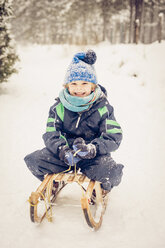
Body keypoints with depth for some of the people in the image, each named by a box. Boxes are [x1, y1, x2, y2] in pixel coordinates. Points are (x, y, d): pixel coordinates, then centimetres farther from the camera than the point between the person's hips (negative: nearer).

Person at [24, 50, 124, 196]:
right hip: (65, 152, 2)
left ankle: (101, 189, 11)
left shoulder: (103, 107, -4)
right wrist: (62, 150, -27)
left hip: (94, 155, -2)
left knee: (112, 173, -31)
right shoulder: (59, 107, 2)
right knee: (33, 161, -16)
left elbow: (114, 137, -11)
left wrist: (92, 149, -30)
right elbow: (50, 135, -4)